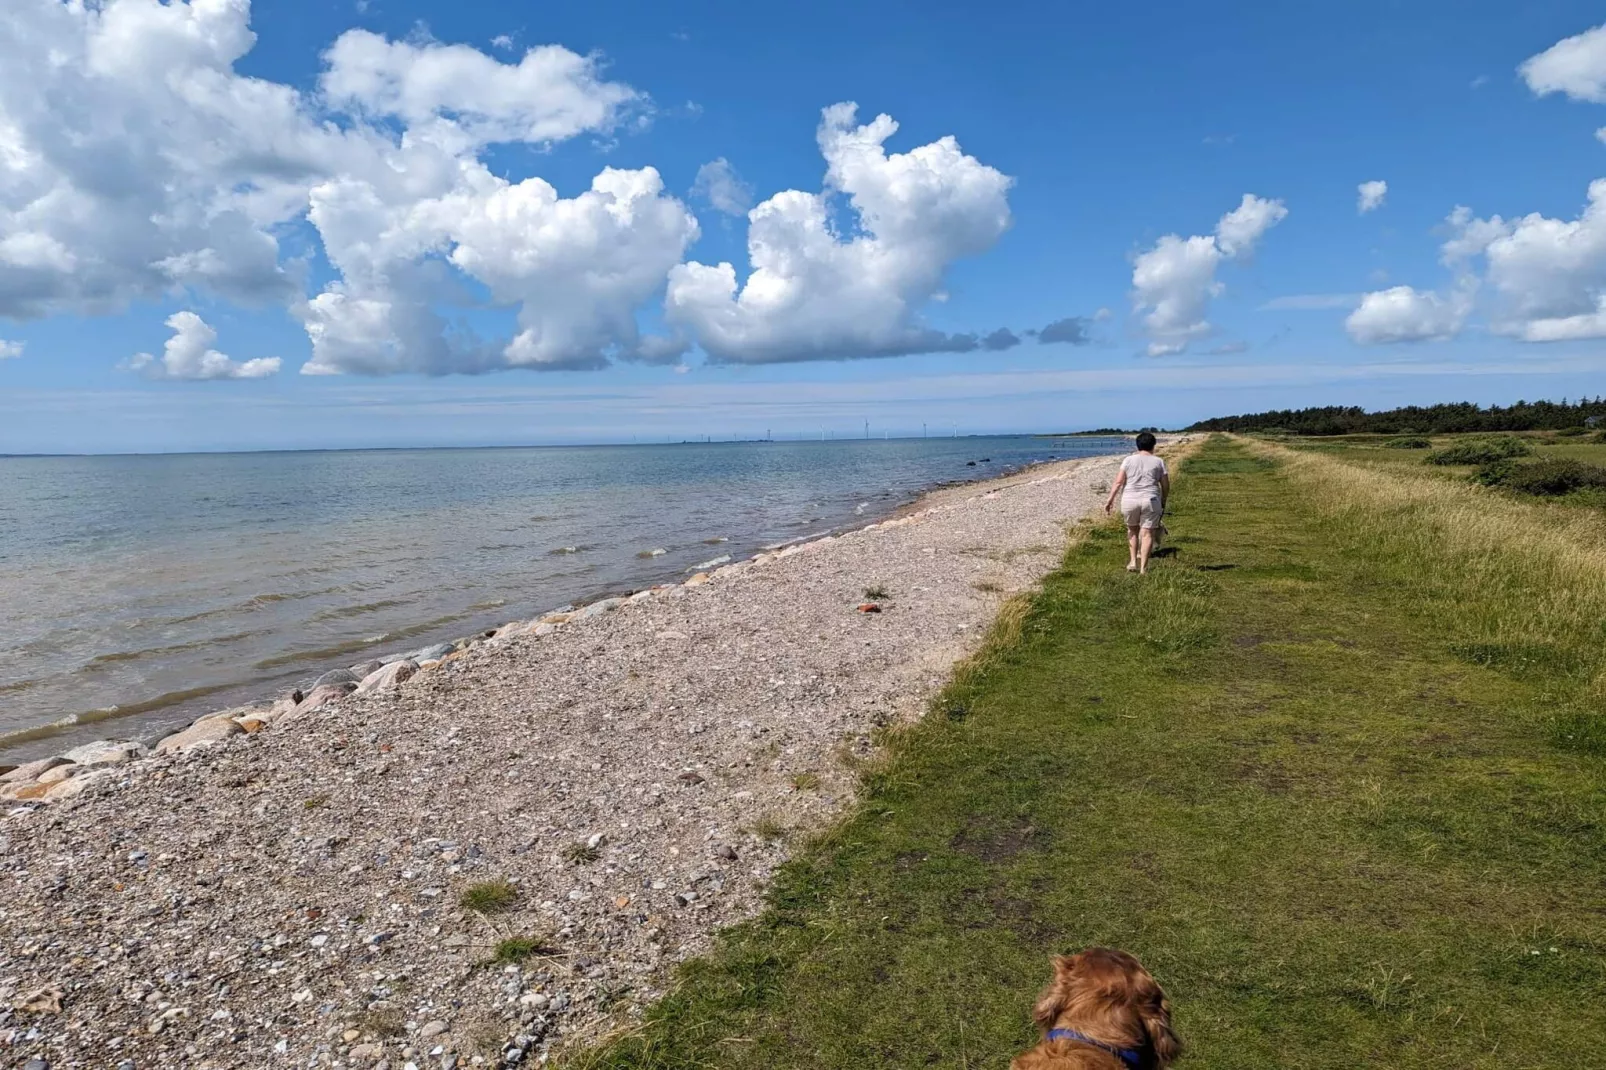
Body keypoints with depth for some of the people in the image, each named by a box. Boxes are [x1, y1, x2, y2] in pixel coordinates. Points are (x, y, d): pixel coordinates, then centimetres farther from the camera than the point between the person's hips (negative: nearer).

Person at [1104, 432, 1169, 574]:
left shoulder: (1129, 460, 5)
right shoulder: (1159, 462, 5)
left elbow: (1118, 482, -2)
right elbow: (1166, 486, 6)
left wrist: (1110, 500, -1)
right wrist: (1163, 503, 19)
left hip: (1129, 500, 1)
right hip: (1150, 501, -1)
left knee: (1132, 529, 21)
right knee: (1147, 534, 2)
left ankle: (1133, 561, 16)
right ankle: (1143, 568, -2)